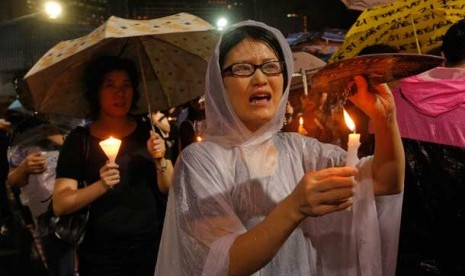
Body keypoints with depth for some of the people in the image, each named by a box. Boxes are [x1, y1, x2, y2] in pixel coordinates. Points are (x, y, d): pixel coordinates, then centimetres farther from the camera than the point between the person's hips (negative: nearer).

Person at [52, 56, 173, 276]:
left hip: (150, 247, 2)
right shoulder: (79, 140, -6)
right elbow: (60, 205, -12)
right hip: (101, 253, -2)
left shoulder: (147, 133, 1)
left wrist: (160, 160, -18)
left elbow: (169, 189, 0)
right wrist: (101, 186, -28)